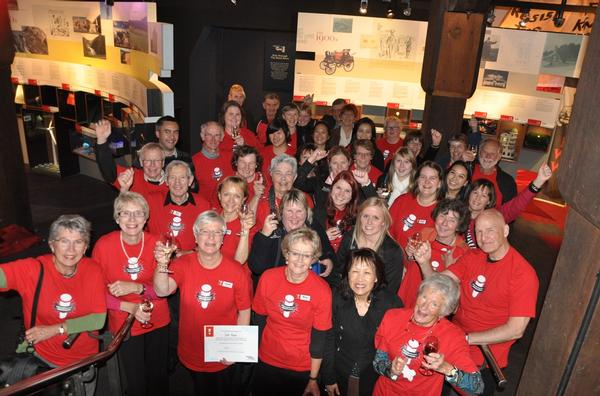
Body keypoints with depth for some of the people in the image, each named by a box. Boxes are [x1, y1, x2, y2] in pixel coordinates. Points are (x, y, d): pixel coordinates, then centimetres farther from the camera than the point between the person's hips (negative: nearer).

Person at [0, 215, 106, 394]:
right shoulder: (34, 269, -21)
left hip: (85, 359, 2)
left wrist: (56, 329, -19)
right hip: (42, 359, -2)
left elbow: (99, 319, -15)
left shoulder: (92, 270, -16)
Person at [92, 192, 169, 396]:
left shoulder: (156, 244, -13)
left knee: (158, 378, 19)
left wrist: (135, 288, -26)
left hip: (158, 322, 1)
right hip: (124, 324, -1)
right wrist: (130, 307, -21)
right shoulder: (103, 245, -16)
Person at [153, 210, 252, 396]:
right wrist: (162, 264, -42)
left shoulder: (237, 272, -15)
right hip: (191, 354, 1)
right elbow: (162, 291, -25)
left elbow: (244, 312, -8)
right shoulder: (183, 264, -10)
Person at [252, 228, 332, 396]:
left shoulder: (322, 291, -19)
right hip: (266, 362, 2)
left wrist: (313, 379, -6)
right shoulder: (268, 278, -13)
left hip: (302, 369, -2)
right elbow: (259, 320, -2)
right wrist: (254, 355, 2)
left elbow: (319, 338, -12)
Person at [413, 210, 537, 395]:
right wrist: (425, 263, -28)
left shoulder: (523, 273, -20)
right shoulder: (472, 256, -4)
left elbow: (516, 329, -23)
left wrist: (467, 338, -23)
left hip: (483, 363, -5)